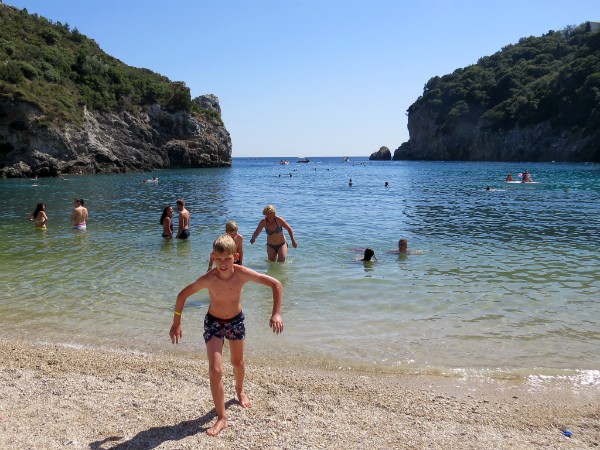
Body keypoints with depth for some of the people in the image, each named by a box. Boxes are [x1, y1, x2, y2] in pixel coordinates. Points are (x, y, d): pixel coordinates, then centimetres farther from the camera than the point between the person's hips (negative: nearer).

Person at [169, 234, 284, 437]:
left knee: (237, 362, 22)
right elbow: (182, 295, -15)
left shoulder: (242, 274, -28)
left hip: (236, 320, 2)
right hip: (213, 322, -2)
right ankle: (222, 418, 1)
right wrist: (176, 323, -14)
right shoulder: (208, 279, -30)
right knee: (215, 370, -13)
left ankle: (240, 390, 54)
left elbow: (276, 284, -22)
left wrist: (276, 313, -29)